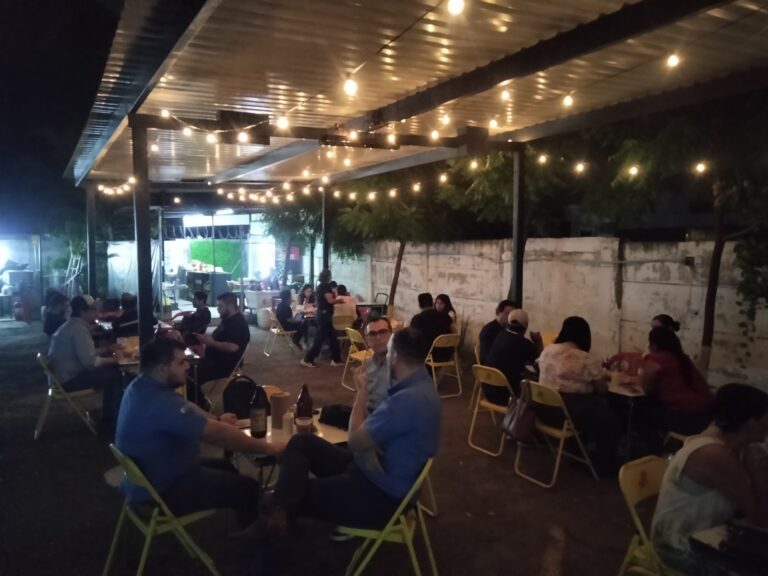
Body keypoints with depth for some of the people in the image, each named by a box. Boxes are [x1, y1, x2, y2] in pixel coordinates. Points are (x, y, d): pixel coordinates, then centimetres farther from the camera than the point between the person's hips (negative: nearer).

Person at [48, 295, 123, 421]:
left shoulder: (73, 325, 10)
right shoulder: (79, 328, -21)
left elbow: (86, 354, 17)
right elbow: (90, 362, -27)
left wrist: (107, 350, 8)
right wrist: (113, 359, -13)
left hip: (66, 374, 10)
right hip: (69, 379, -10)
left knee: (110, 369, 13)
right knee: (115, 375, -9)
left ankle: (109, 412, 19)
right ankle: (111, 415, 7)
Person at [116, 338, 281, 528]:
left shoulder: (140, 386, -2)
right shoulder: (160, 403, -34)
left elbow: (187, 415, 14)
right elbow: (217, 434, -30)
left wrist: (216, 419, 3)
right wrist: (267, 448, -22)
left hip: (148, 476, 10)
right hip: (161, 491, -10)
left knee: (225, 468, 23)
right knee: (247, 488, -4)